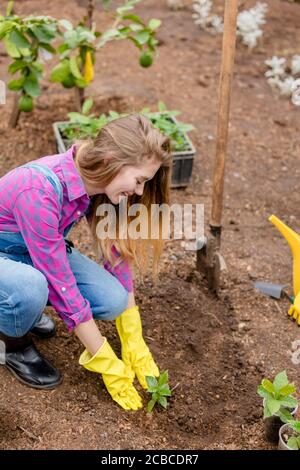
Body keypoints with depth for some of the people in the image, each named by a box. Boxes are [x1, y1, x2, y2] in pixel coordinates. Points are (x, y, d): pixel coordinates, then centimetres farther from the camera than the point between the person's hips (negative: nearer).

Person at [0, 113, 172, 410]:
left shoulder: (99, 183, -15)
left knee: (113, 300, -16)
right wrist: (107, 363, -24)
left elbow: (117, 257, -6)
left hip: (39, 252, 6)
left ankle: (25, 308, 11)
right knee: (32, 288, -39)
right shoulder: (40, 191, -37)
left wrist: (135, 346, -6)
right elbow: (63, 285, -33)